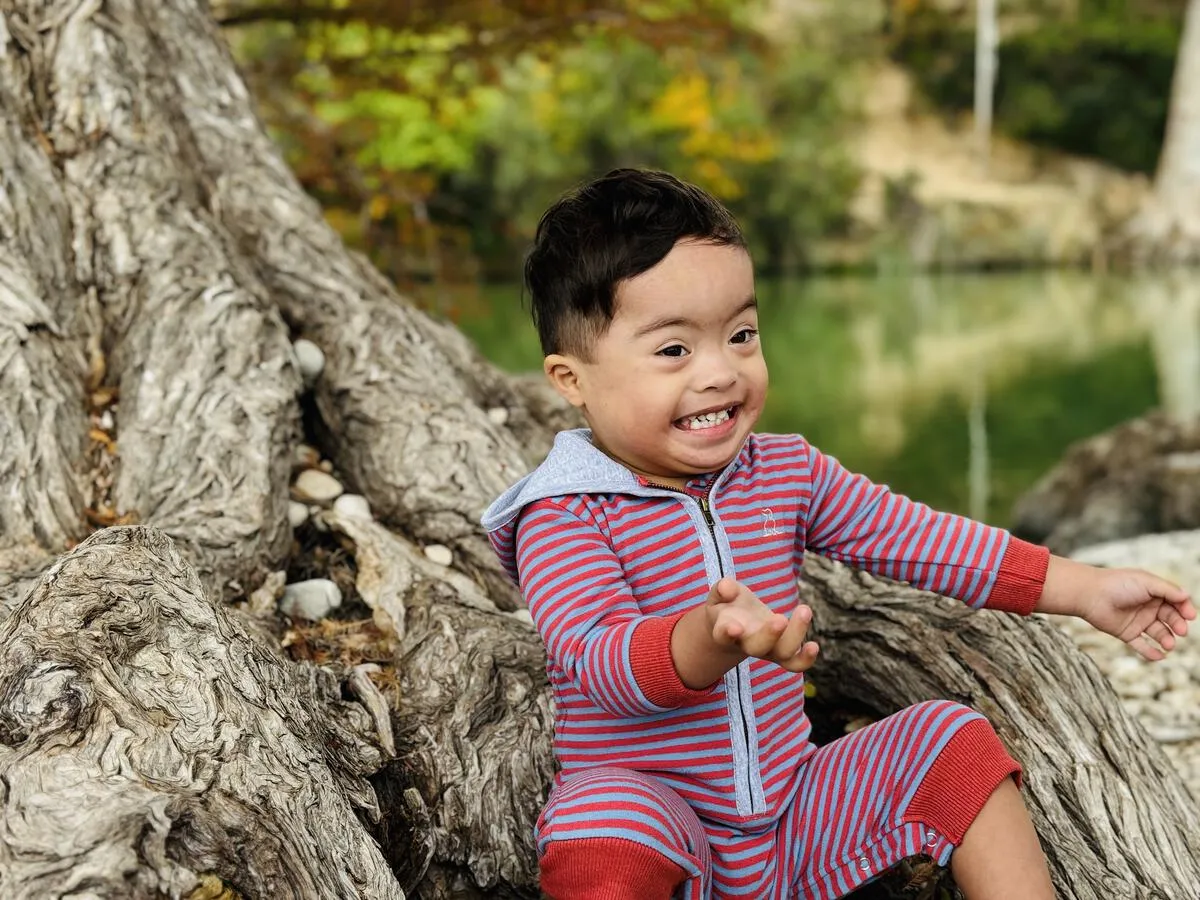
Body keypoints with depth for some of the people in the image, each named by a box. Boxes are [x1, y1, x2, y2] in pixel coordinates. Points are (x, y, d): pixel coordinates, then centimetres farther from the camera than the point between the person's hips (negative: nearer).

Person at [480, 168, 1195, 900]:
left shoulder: (787, 472, 4)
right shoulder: (564, 515, -14)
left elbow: (918, 536, 7)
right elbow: (600, 660, -28)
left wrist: (1087, 589, 5)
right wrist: (712, 639, -49)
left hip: (793, 811, 6)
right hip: (650, 811, -5)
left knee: (957, 740, -5)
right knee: (599, 835, -37)